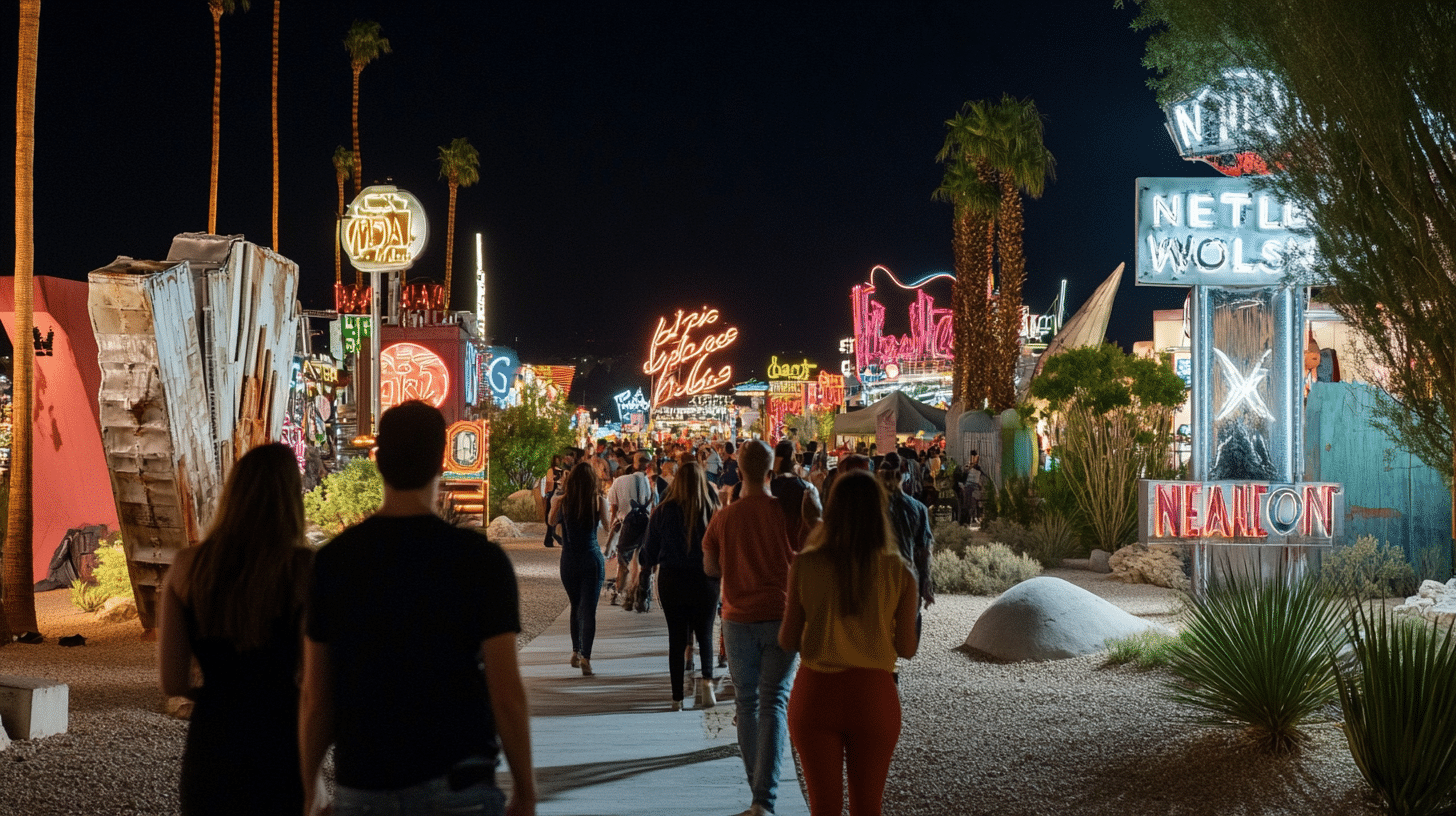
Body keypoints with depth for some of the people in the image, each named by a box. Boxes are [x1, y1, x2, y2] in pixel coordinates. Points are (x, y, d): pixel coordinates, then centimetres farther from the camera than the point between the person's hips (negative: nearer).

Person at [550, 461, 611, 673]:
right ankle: (585, 657, -12)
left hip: (569, 560, 2)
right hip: (592, 560, -2)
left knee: (576, 606, 20)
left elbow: (551, 522, 12)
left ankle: (576, 652, 25)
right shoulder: (599, 501, -8)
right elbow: (607, 523, 8)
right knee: (589, 609, -2)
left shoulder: (563, 502, -5)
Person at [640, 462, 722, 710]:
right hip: (705, 580, 0)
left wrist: (647, 567, 22)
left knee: (677, 638, 10)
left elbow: (650, 550, 1)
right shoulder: (713, 513, -10)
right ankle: (707, 679, -11)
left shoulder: (662, 512, -7)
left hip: (671, 580, 0)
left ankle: (677, 697, 10)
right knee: (705, 634, 14)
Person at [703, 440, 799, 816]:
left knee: (747, 703, 14)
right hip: (781, 616, -1)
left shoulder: (724, 517, -6)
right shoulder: (788, 511, -8)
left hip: (739, 619, 1)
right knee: (774, 704, -1)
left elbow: (710, 567, 4)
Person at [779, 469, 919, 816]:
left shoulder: (805, 565, -8)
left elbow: (788, 641, -3)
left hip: (816, 692, 0)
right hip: (872, 696, 0)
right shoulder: (898, 573, -7)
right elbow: (907, 648, -1)